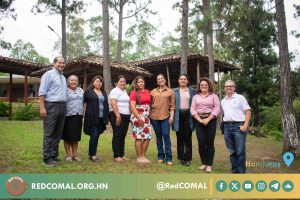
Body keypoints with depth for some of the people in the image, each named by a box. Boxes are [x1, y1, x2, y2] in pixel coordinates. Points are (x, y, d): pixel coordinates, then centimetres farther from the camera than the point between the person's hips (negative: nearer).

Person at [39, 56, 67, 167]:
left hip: (62, 106, 7)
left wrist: (64, 106, 11)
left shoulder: (63, 77, 19)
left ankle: (54, 156, 18)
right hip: (51, 106, -7)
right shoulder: (48, 74, -3)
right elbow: (42, 92, -10)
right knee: (49, 133, -4)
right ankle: (47, 158, 3)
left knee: (58, 133, 10)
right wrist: (42, 107, -17)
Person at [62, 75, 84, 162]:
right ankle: (68, 154, 10)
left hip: (78, 116, 5)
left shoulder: (81, 91, 16)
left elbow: (84, 102, 19)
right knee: (68, 136, 1)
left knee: (76, 136, 9)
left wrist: (83, 112, 11)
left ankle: (75, 154, 17)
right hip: (68, 116, -5)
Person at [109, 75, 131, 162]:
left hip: (126, 116, 8)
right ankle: (116, 156, 1)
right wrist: (118, 115, -25)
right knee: (117, 135, -4)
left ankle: (122, 155, 16)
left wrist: (129, 115, 18)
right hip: (118, 116, -8)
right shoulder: (115, 91, -7)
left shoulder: (125, 91, 19)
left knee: (123, 136, 10)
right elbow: (113, 104, -18)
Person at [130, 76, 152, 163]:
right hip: (137, 117, -6)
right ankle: (139, 157, 9)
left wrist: (149, 115, 10)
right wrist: (139, 118, -18)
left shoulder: (148, 92, 12)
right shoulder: (134, 93, -5)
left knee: (148, 137, 4)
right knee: (139, 137, -2)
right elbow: (132, 107, -12)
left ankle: (143, 156, 17)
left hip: (146, 117, 6)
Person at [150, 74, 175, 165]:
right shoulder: (153, 91, 10)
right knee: (158, 136, 9)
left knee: (166, 136, -6)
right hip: (154, 116, 2)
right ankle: (160, 156, 18)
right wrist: (149, 115, 5)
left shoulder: (170, 91, 5)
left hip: (165, 116, -2)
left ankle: (168, 157, 1)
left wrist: (172, 116, -6)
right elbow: (150, 103, 11)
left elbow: (172, 105, 3)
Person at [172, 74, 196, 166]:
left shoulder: (192, 91, 7)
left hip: (188, 115, 0)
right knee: (180, 138, 5)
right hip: (178, 115, 1)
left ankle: (188, 158, 9)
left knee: (188, 138, 2)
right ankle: (181, 158, 14)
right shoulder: (175, 91, 8)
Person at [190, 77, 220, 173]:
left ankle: (209, 164, 7)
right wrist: (200, 120, -10)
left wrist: (208, 119, -13)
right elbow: (192, 109, 4)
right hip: (199, 121, 2)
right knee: (201, 142, -2)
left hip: (210, 120, -2)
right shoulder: (195, 97, 13)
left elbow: (217, 109, -4)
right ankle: (204, 163, 12)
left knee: (210, 143, -1)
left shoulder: (213, 96, 7)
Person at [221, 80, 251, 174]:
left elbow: (248, 112, -4)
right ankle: (235, 171, 20)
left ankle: (241, 172, 4)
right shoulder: (223, 101, 16)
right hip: (227, 127, 5)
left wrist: (245, 126, -13)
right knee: (232, 151, 11)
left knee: (240, 151, -4)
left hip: (239, 126, -5)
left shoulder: (240, 98, 0)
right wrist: (224, 124, 9)